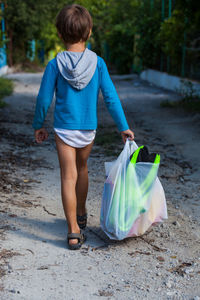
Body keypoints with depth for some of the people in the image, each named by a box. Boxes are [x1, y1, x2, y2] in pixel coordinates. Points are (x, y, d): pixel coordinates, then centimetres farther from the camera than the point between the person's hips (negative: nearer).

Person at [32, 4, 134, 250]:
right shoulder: (97, 62, -7)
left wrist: (38, 126, 8)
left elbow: (44, 99, -7)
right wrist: (123, 127, -1)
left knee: (68, 177, 1)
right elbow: (110, 96, -7)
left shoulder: (55, 65, -11)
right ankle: (81, 214, 40)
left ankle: (74, 231, -1)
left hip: (64, 128, -3)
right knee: (82, 168, 23)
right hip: (89, 129, 3)